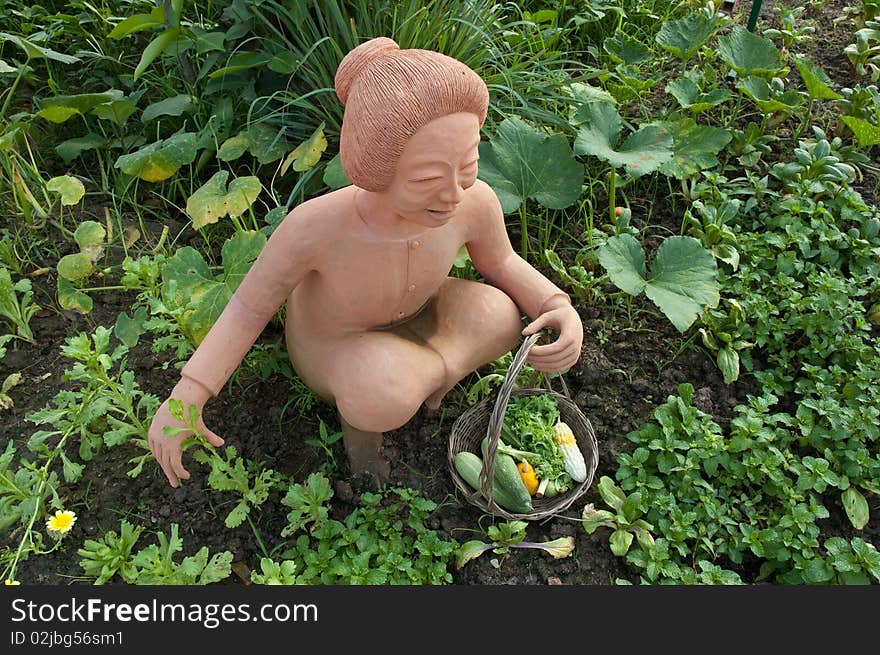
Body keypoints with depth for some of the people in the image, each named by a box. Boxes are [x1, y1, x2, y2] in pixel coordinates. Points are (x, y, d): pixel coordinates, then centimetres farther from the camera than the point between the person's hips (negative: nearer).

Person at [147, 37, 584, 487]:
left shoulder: (475, 202, -29)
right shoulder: (314, 225, -38)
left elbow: (500, 262, -7)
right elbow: (249, 307, -20)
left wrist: (561, 310, -26)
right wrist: (184, 398, -26)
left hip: (406, 319, 3)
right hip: (329, 347, -2)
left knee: (499, 315, -28)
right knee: (382, 397, -36)